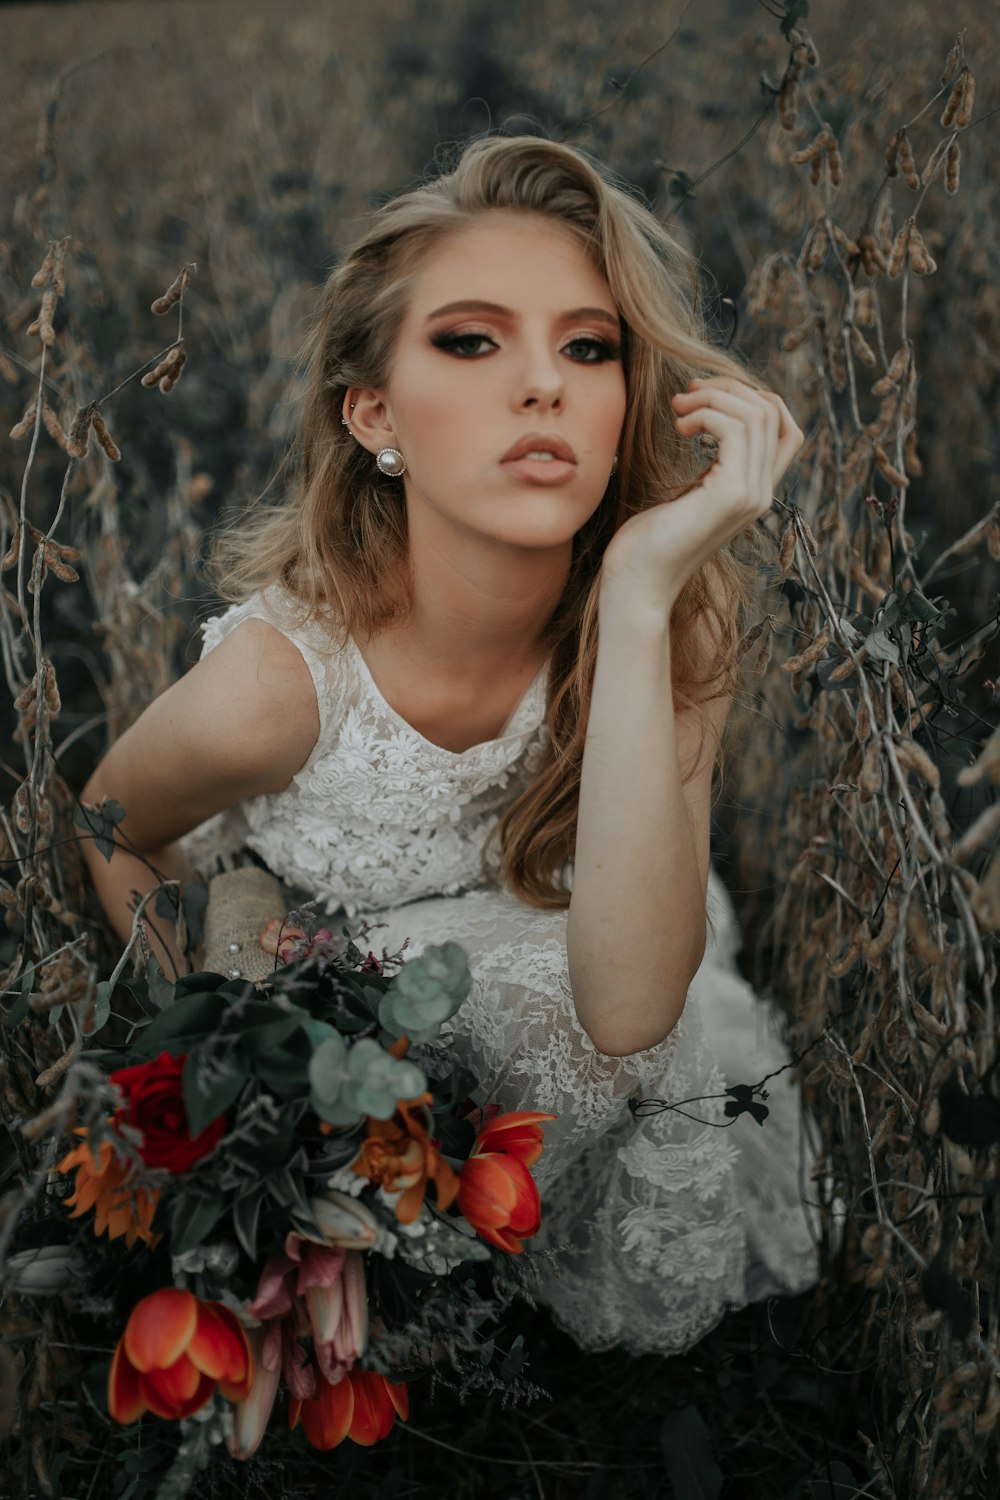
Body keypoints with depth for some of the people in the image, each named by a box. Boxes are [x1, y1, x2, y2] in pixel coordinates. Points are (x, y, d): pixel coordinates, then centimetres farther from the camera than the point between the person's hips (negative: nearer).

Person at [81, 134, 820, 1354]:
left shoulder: (675, 613, -25)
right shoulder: (274, 677, -31)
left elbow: (629, 1006, -37)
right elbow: (114, 836, -7)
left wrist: (639, 598, -43)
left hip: (541, 975, 2)